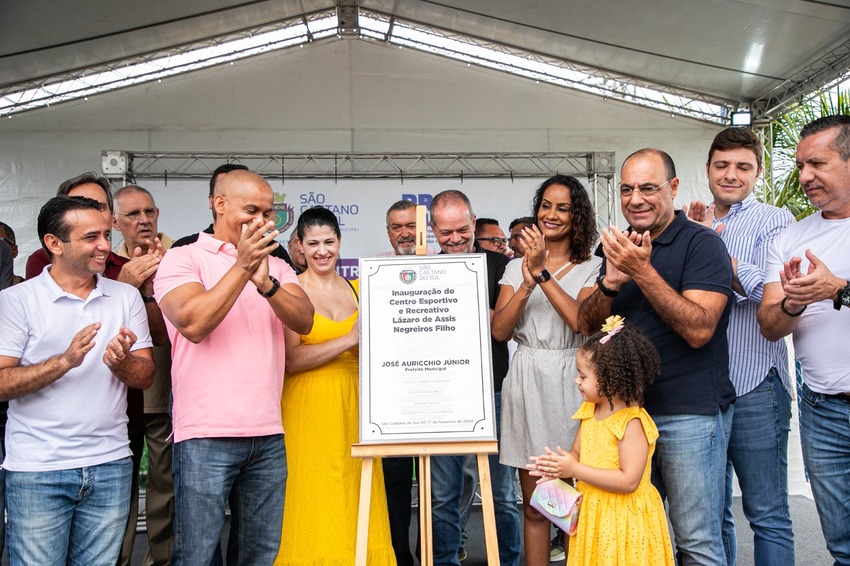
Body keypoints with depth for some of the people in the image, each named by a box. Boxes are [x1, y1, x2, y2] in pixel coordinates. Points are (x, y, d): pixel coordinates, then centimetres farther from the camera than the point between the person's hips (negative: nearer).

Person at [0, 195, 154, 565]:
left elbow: (145, 376, 4)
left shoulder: (126, 297, 6)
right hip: (36, 470, -3)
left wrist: (120, 362, -17)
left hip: (110, 465, 3)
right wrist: (65, 361, -21)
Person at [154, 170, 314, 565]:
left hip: (268, 434, 5)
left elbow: (304, 321, -2)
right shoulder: (183, 259, 1)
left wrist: (265, 283, -20)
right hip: (206, 435, -4)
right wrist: (242, 267, -18)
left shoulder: (277, 267, 15)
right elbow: (192, 323, -15)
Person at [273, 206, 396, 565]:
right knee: (315, 505, 0)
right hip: (309, 409, -4)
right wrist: (348, 339, -20)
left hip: (354, 407, 4)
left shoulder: (357, 290, 12)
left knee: (356, 504, 6)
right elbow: (291, 360, -14)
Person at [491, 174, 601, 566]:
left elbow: (581, 320, -15)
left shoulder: (591, 268, 3)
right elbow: (500, 331, -1)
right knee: (533, 504, 9)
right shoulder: (517, 266, 10)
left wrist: (543, 273, -18)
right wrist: (528, 283, -14)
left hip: (570, 382, -2)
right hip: (526, 382, 2)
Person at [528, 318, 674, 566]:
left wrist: (575, 470, -26)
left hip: (624, 519, -7)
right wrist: (559, 464, -13)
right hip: (592, 514, 7)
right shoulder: (589, 412, 3)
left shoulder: (632, 423, -21)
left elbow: (629, 480, -26)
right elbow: (577, 453, 10)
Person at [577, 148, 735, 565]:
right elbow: (586, 324, 5)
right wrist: (611, 283, -14)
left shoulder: (702, 244, -9)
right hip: (628, 409, 6)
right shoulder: (621, 248, 11)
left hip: (690, 414, -6)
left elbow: (699, 329, -21)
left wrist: (642, 271, -25)